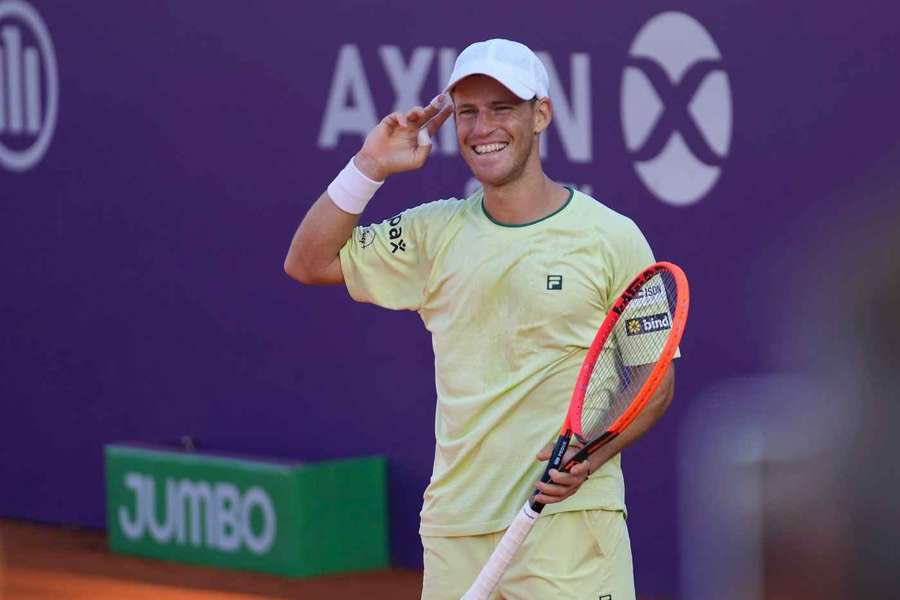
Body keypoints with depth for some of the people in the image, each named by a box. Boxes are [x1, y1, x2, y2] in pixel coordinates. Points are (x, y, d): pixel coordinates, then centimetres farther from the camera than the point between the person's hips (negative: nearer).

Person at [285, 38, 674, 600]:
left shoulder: (612, 237, 0)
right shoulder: (436, 232, 10)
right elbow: (308, 262, 11)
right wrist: (369, 169, 1)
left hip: (570, 522, -4)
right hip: (455, 528, 4)